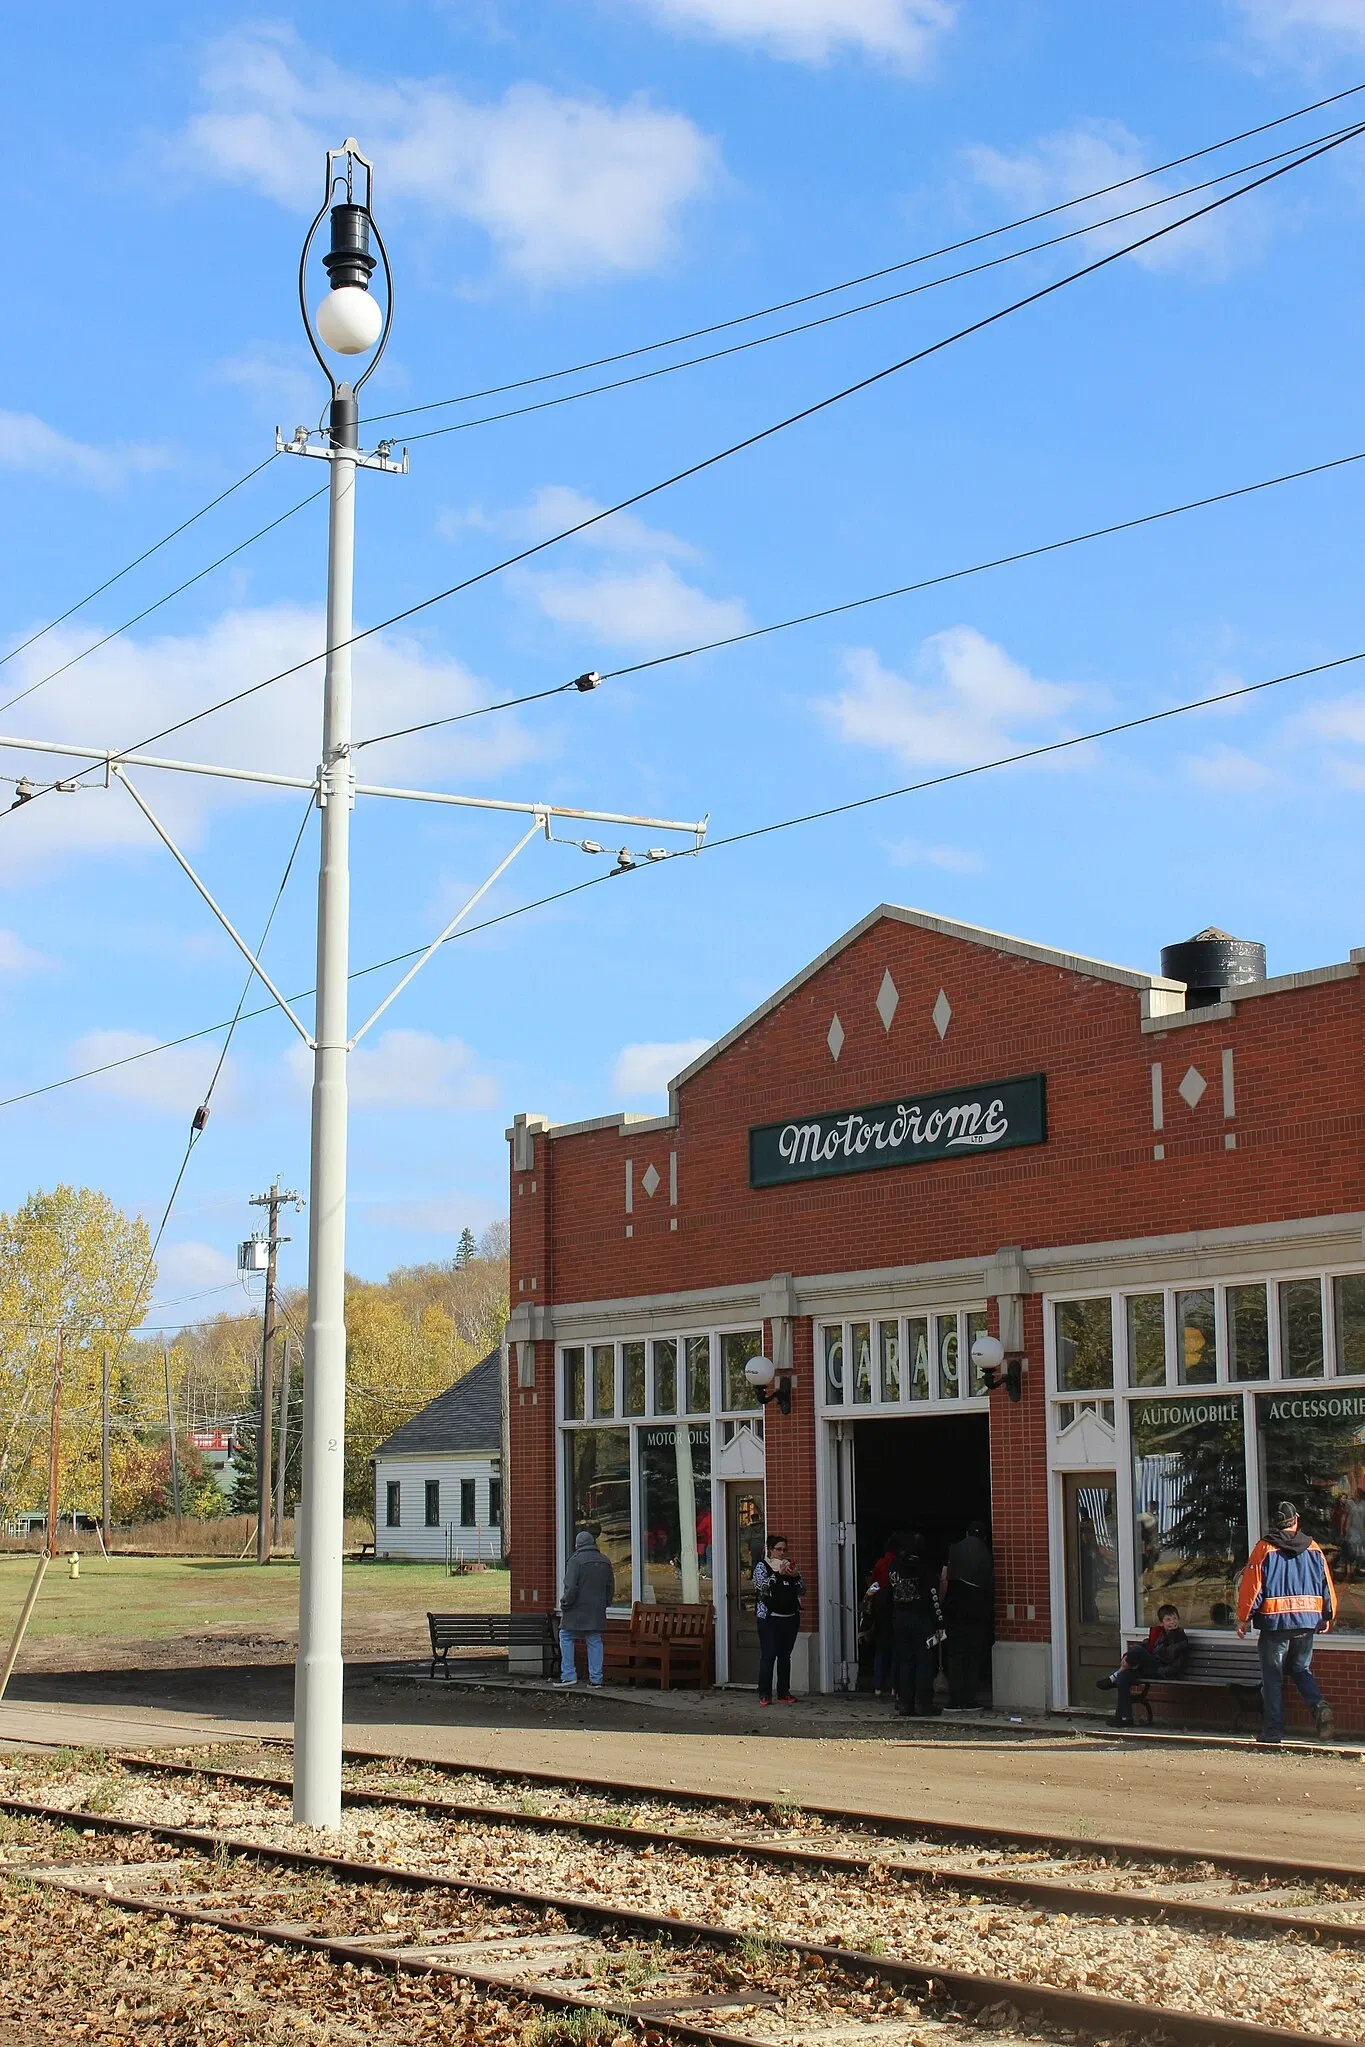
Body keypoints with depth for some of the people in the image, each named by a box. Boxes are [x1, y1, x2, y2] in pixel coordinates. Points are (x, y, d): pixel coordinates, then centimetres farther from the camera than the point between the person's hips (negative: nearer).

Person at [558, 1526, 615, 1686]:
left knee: (566, 1637, 7)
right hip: (597, 1610, 6)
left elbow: (571, 1586, -16)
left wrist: (565, 1603, -4)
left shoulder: (575, 1560, -11)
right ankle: (596, 1679, 6)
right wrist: (605, 1603, 24)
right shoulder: (605, 1561, 10)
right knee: (595, 1642, 8)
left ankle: (568, 1675, 1)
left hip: (577, 1610, -6)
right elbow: (611, 1586, 16)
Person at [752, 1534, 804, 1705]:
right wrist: (778, 1574, -21)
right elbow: (761, 1586, -14)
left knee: (785, 1656, 6)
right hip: (769, 1617, -4)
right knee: (768, 1656, -9)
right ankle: (764, 1694, -7)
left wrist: (796, 1576, -7)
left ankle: (784, 1693, 10)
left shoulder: (790, 1565, 14)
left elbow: (802, 1591, 10)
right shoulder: (762, 1565, 2)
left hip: (790, 1617, 4)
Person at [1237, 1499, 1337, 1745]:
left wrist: (1244, 1618, 1)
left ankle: (1272, 1732, 3)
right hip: (1308, 1621, 4)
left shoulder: (1264, 1549, -5)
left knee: (1272, 1676, 5)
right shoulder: (1313, 1549, 6)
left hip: (1274, 1622, -4)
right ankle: (1319, 1705, -9)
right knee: (1301, 1669, 19)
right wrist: (1328, 1616, 21)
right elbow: (1327, 1585, 9)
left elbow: (1251, 1586, -7)